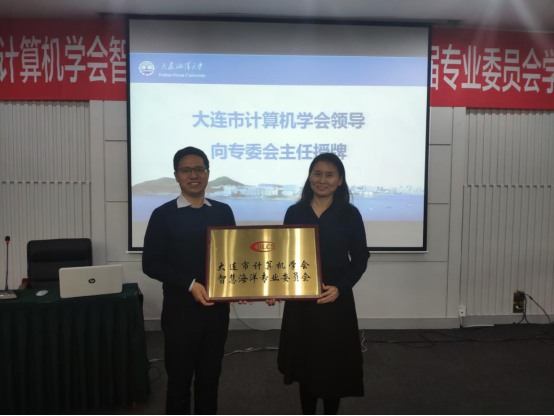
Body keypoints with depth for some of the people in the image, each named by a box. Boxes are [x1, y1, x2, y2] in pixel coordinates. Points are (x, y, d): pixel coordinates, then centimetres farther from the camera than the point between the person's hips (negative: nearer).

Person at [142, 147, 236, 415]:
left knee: (210, 378, 17)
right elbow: (151, 264, -7)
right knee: (179, 380, 11)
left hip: (217, 307, 3)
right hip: (180, 308, -2)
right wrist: (190, 285, -18)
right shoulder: (163, 215, -4)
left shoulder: (223, 212, 5)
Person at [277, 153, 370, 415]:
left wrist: (339, 288, -16)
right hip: (299, 300, 2)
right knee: (305, 364, 13)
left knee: (333, 366, 9)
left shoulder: (350, 214, -4)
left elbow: (360, 260, -3)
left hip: (336, 300, -1)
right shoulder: (294, 212, 2)